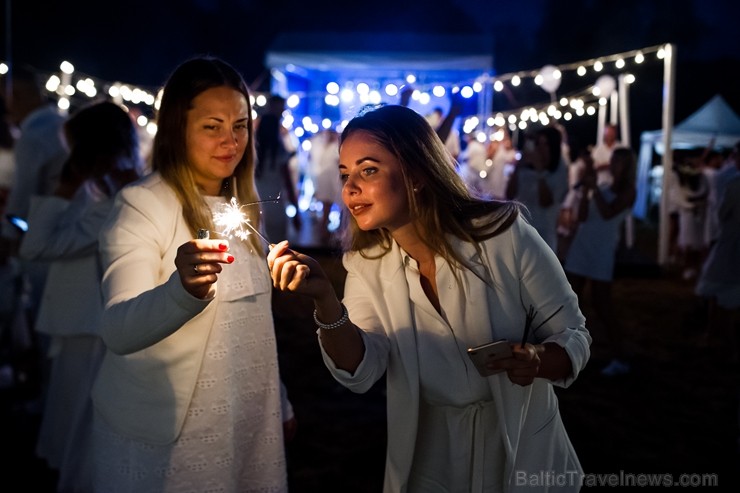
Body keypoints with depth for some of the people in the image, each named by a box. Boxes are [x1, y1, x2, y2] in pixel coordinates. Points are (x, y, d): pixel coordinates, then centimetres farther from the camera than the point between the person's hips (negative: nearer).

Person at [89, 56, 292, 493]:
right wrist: (184, 288, -46)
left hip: (246, 424, 6)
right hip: (163, 436, -6)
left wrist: (281, 403, 17)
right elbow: (118, 332, -29)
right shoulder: (143, 205, -15)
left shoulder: (242, 205, 6)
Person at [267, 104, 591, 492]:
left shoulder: (504, 235, -18)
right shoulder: (365, 264, -7)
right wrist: (324, 299, -35)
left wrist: (538, 360, -33)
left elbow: (572, 335, -11)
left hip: (525, 449, -2)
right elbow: (359, 373, -18)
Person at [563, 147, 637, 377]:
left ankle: (620, 359, 2)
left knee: (601, 305, -6)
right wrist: (586, 188, -4)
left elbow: (608, 213, -19)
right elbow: (583, 216, 4)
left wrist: (594, 186, -13)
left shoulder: (628, 191, -3)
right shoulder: (602, 187, 13)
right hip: (581, 246, 6)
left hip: (602, 250, -6)